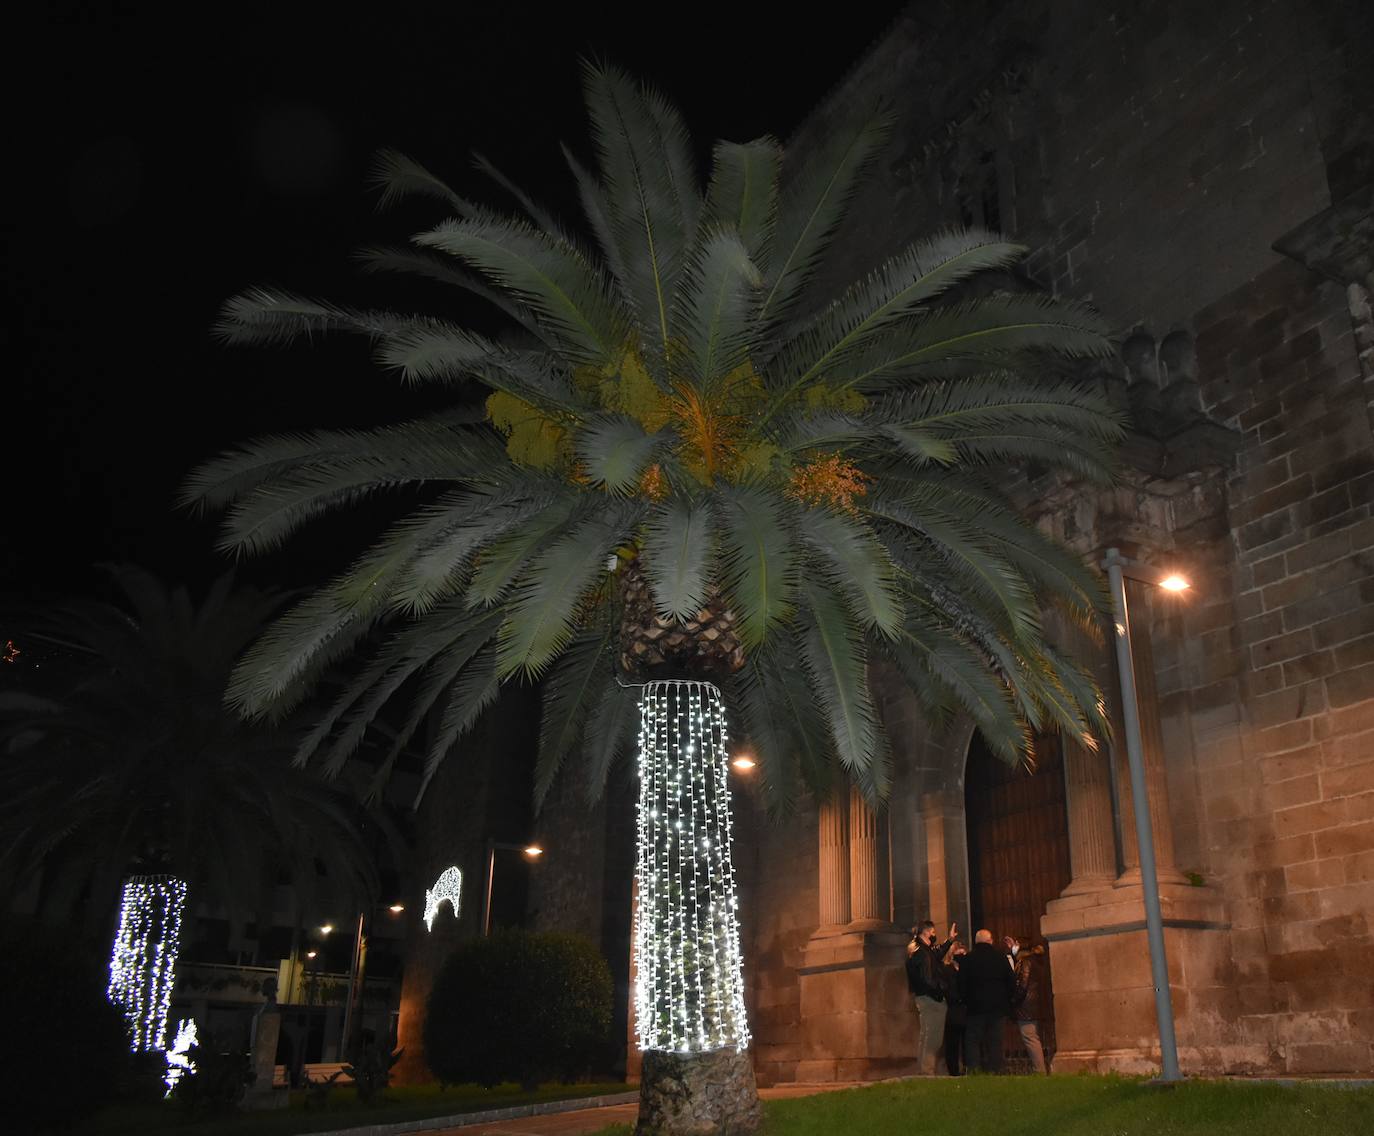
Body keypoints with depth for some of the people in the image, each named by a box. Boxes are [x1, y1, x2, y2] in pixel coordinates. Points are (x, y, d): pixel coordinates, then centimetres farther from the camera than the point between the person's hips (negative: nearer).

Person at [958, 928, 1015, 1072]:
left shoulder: (967, 959, -4)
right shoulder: (1001, 957, 1)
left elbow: (962, 985, -2)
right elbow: (1012, 982, 3)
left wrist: (966, 1001, 10)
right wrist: (1007, 1000, 13)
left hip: (976, 1006, -2)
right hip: (998, 1006, 2)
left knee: (972, 1040, 3)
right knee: (995, 1040, 7)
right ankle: (994, 1071, 3)